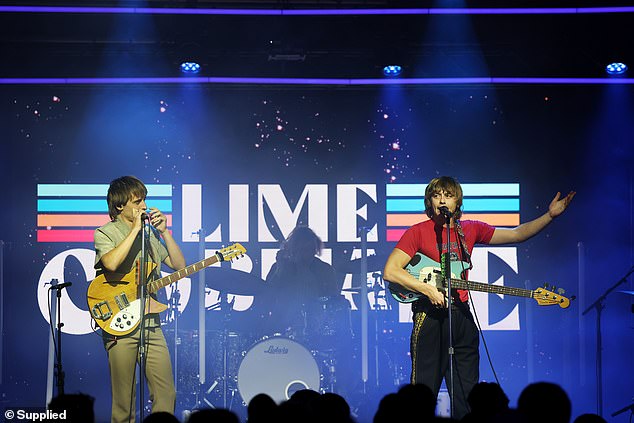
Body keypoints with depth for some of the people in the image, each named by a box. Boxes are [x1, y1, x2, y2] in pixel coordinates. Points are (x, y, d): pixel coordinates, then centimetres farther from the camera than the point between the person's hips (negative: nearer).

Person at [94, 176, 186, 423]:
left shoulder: (150, 233, 16)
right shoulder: (105, 233, -2)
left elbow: (179, 265, 12)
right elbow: (111, 263, -24)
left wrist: (164, 232, 2)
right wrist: (136, 228, -17)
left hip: (151, 325, 5)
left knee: (166, 395, 0)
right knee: (124, 402, -2)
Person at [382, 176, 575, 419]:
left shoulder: (470, 230, 12)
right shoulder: (418, 232, -2)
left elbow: (517, 234, 17)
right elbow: (390, 272, -9)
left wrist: (550, 215, 7)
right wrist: (428, 290, -16)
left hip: (462, 316, 5)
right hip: (430, 315, -5)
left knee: (467, 396, 8)